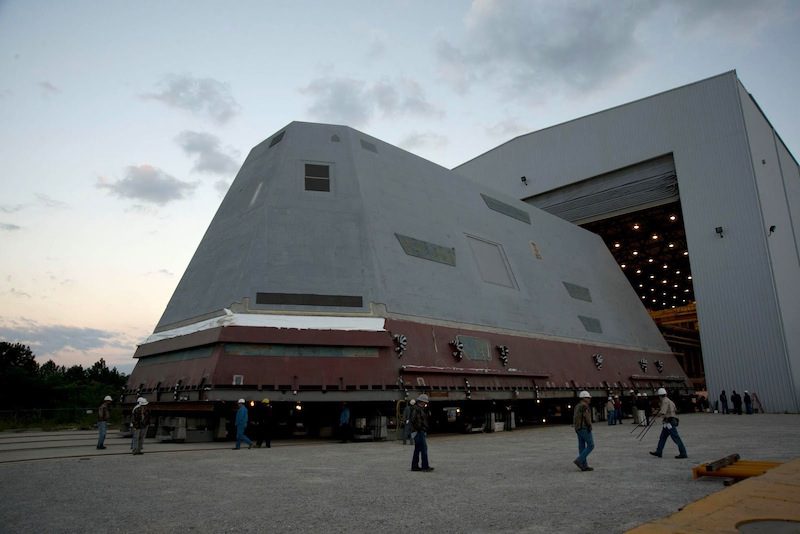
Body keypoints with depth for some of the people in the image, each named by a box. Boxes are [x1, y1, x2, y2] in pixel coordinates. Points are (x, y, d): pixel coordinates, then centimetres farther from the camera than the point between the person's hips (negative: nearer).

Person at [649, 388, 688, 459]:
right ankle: (658, 452, 19)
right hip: (668, 423, 10)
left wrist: (657, 415, -4)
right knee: (662, 437, 14)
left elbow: (662, 412, -25)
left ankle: (683, 454, -3)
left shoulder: (665, 401, -16)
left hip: (669, 422, -10)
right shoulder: (669, 401, 15)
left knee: (676, 438, -6)